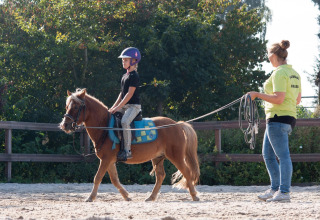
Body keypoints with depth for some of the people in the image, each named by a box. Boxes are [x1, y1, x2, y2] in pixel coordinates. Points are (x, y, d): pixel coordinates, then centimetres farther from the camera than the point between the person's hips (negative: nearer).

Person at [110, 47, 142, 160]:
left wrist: (118, 107, -20)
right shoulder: (125, 76, 18)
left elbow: (129, 94, -17)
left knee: (124, 122, -34)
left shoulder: (134, 76, -11)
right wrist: (113, 107, 13)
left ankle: (127, 151, -35)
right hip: (124, 106, 10)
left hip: (134, 106, -10)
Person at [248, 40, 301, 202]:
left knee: (283, 155, -9)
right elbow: (297, 99, 19)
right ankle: (275, 189, 17)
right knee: (267, 154, 16)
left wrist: (258, 95, -14)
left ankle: (284, 192, -9)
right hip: (290, 117, 10)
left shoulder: (279, 73, -14)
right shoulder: (294, 73, 15)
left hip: (278, 117, -10)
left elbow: (279, 99, -22)